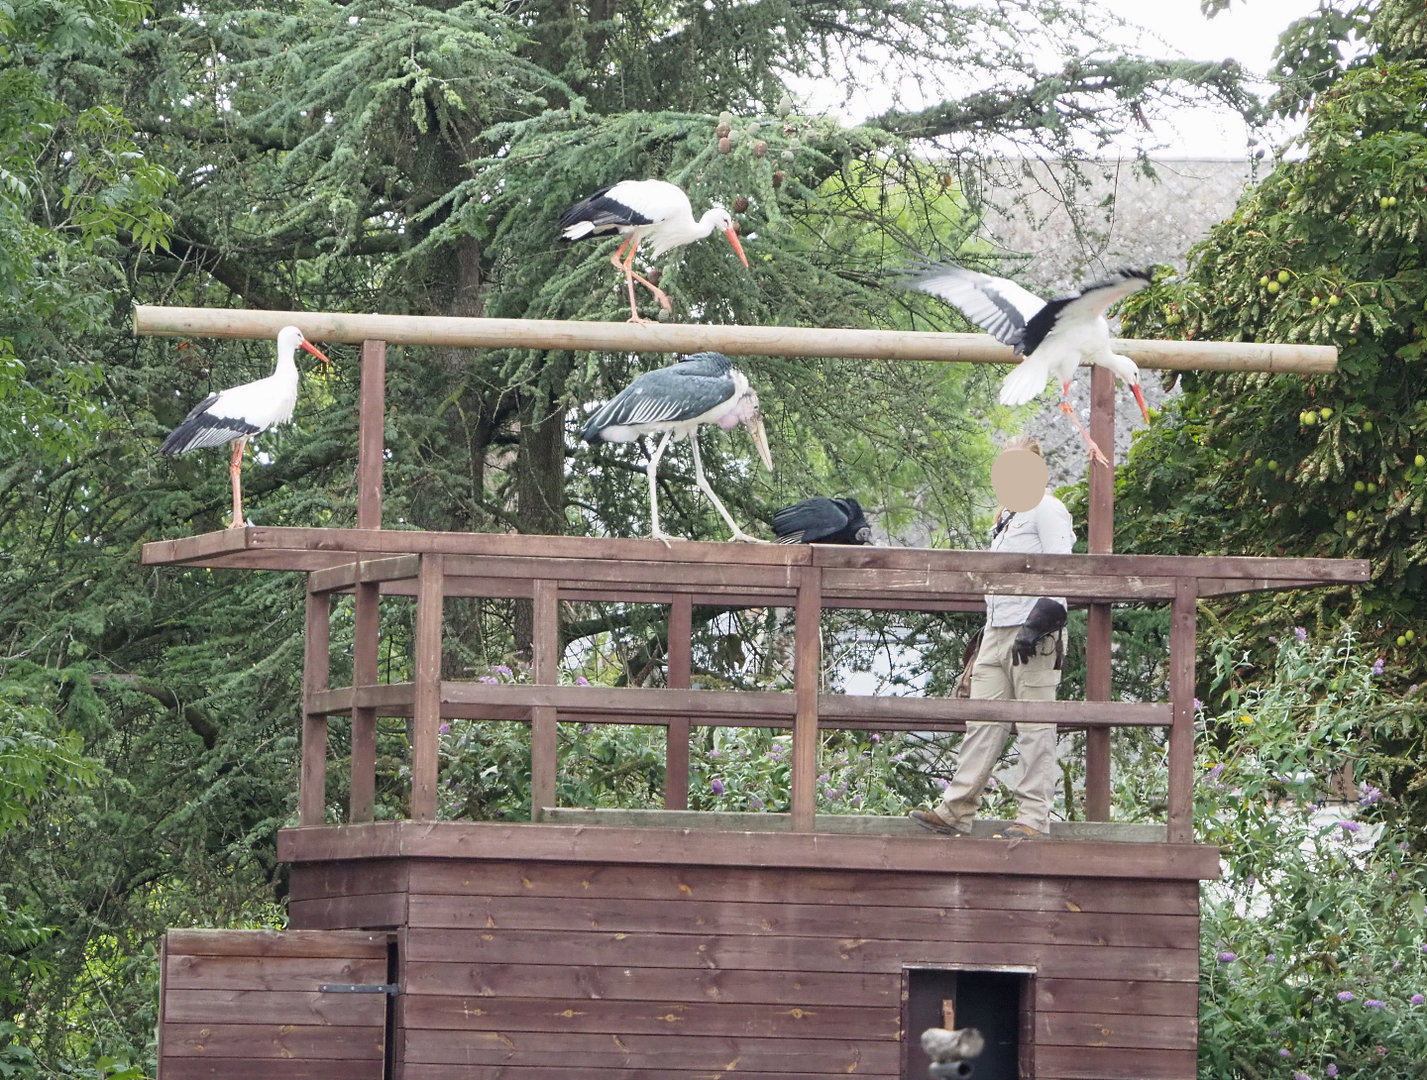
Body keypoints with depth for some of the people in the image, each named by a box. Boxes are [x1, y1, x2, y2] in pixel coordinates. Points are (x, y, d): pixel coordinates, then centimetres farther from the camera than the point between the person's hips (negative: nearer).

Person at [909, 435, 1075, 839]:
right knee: (982, 722, 3)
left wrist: (1038, 624, -19)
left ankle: (1034, 817, -4)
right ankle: (956, 812, 1)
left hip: (1035, 636, -8)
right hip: (998, 634, 8)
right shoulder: (1006, 517, 23)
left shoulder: (1046, 510, -4)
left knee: (1034, 727, -6)